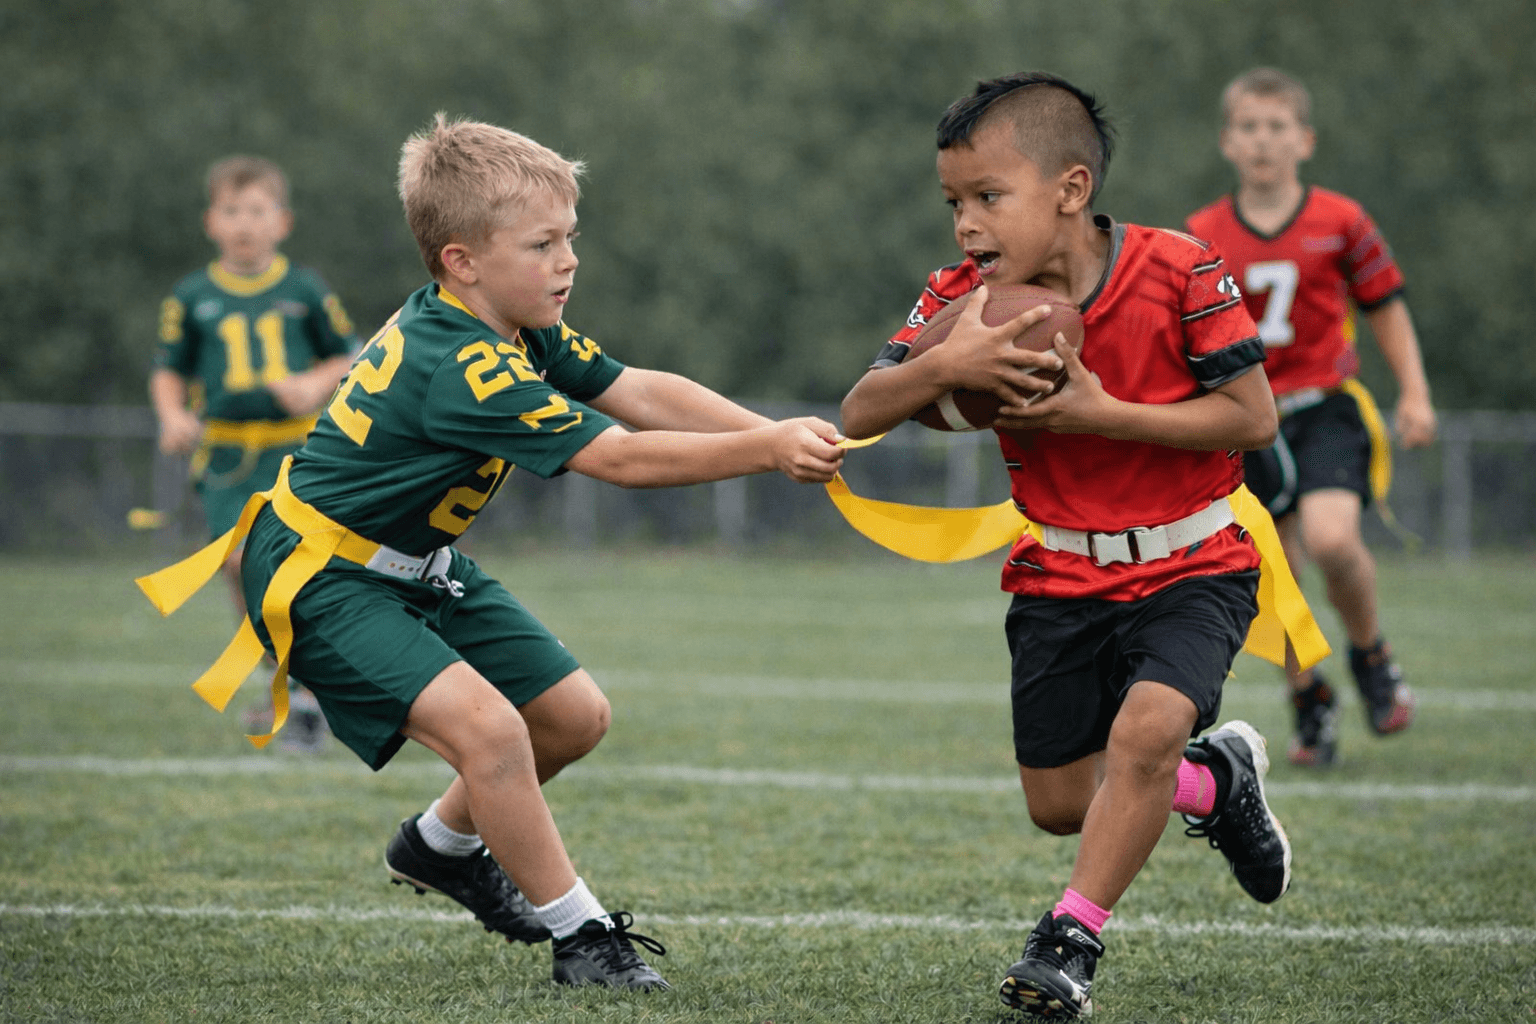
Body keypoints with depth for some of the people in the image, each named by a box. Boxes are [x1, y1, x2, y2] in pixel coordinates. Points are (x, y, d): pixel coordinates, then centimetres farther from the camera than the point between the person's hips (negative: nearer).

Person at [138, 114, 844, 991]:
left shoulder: (516, 328, -3)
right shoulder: (461, 368, -32)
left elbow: (637, 393, -6)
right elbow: (618, 458, -32)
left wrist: (777, 437, -18)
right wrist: (766, 452, -29)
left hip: (416, 566, 10)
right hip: (322, 575, -10)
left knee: (576, 717, 11)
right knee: (485, 726, -27)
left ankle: (442, 846, 36)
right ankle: (579, 935, -11)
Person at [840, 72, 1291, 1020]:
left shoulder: (1178, 273, -19)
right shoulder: (965, 301, -9)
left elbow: (1254, 417, -18)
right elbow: (859, 416, -15)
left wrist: (1103, 414, -26)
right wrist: (946, 365, -36)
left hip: (1192, 563, -4)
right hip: (1061, 576, 4)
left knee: (1145, 729, -28)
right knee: (1059, 803, 7)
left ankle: (1073, 936, -13)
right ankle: (1215, 779, 35)